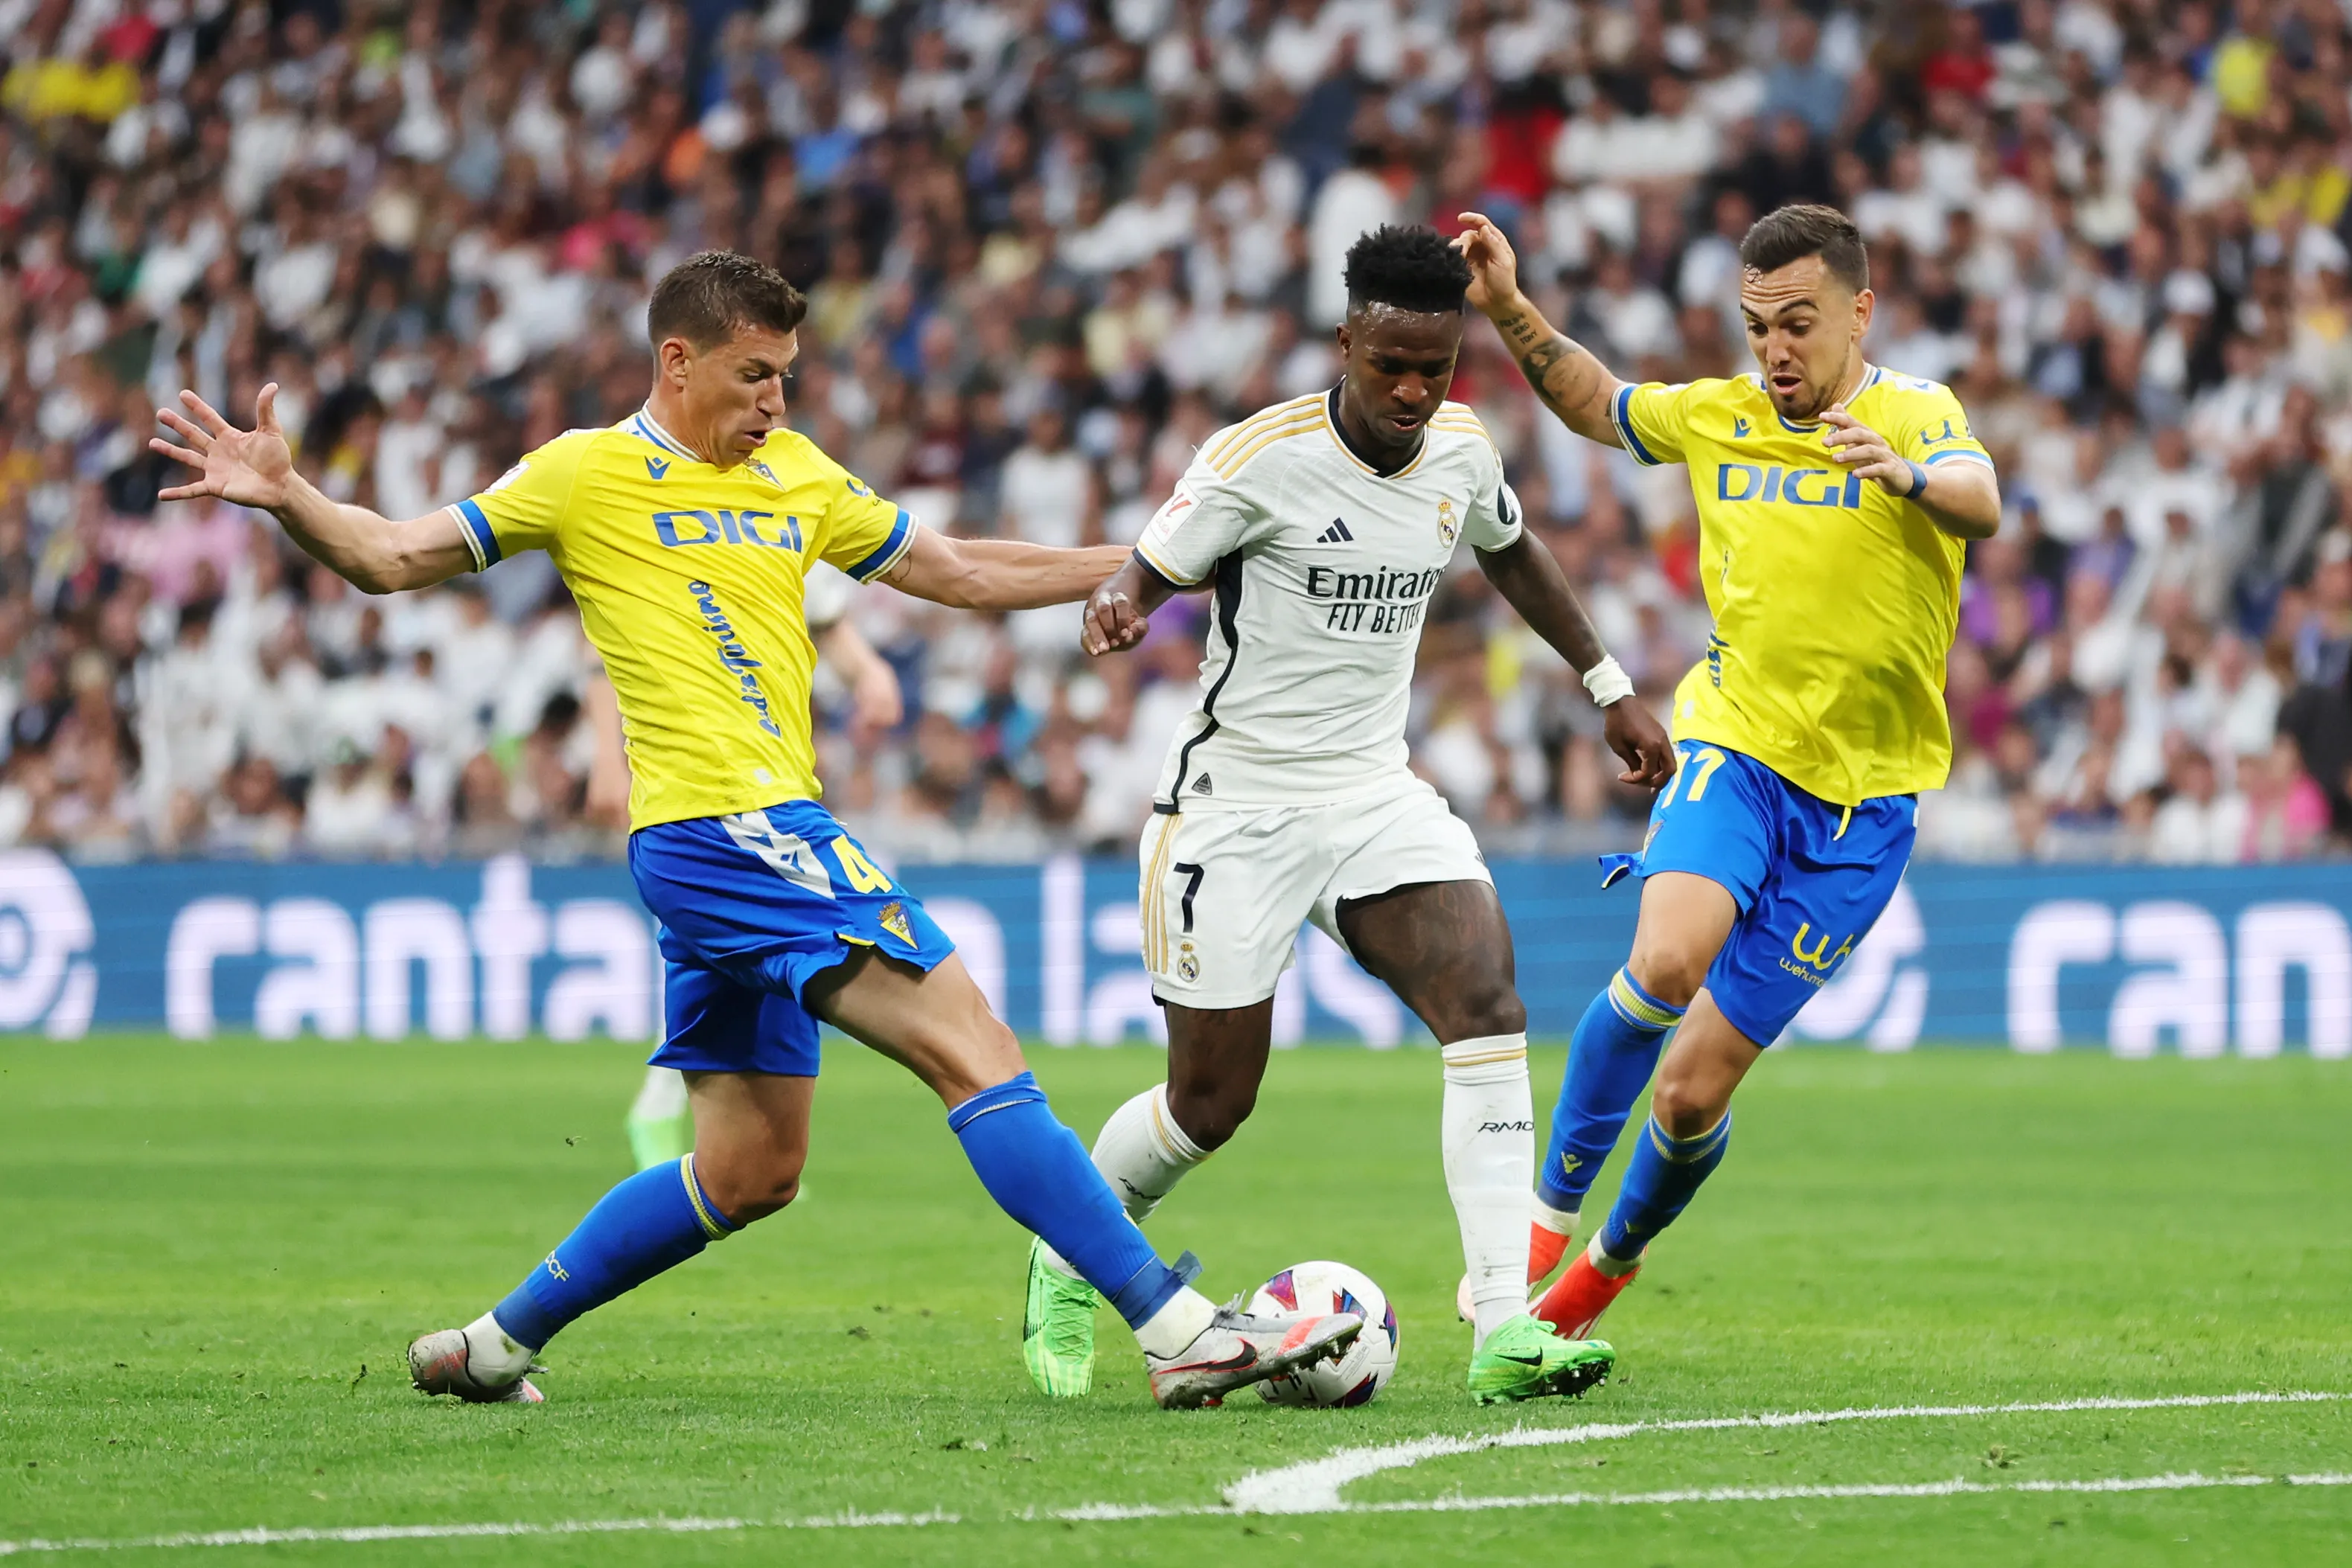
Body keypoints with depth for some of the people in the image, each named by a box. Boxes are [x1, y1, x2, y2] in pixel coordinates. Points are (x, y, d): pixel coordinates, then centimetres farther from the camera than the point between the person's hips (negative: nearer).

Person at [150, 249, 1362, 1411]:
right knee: (975, 1053, -15)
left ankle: (494, 1344, 21)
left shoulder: (795, 474, 19)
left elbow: (958, 574, 26)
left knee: (749, 1171, 12)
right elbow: (392, 559, -1)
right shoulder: (589, 473, -1)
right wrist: (286, 498, -19)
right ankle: (1178, 1331, -18)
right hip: (724, 825, -9)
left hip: (767, 835, 9)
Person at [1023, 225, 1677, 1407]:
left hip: (1376, 793, 5)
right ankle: (1066, 1263, 32)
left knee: (1487, 999, -19)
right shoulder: (1260, 458, -17)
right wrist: (1119, 610, -36)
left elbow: (1510, 551, 22)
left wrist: (1609, 688, 25)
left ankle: (1507, 1329, -23)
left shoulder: (1460, 450, 1)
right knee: (1212, 1101, 0)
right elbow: (1152, 567, -11)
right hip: (1237, 804, -5)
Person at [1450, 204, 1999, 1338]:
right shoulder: (1718, 417, 5)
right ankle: (1550, 1211, -12)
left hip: (1859, 797, -2)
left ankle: (1615, 1259, 30)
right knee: (1667, 959, -30)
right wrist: (1512, 313, 8)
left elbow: (1980, 504, -31)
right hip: (1732, 744, 2)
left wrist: (1906, 476, -53)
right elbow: (1596, 404, 24)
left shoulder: (1914, 414, -9)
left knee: (1696, 1085, 0)